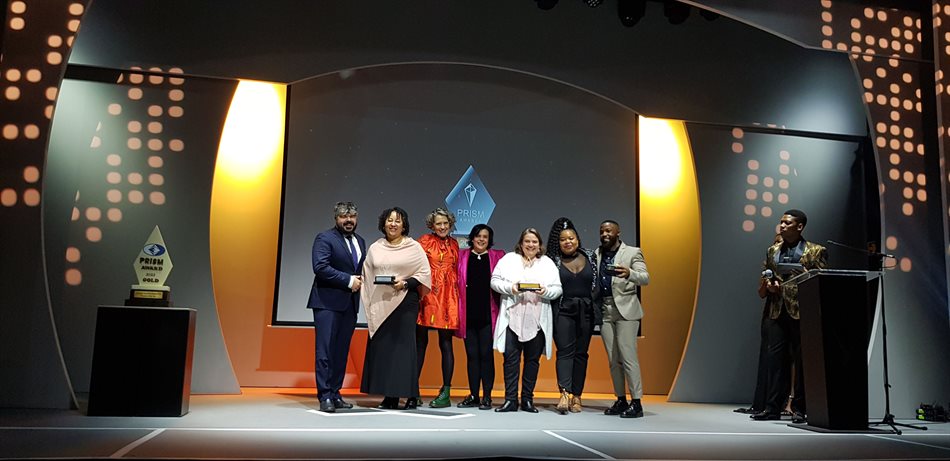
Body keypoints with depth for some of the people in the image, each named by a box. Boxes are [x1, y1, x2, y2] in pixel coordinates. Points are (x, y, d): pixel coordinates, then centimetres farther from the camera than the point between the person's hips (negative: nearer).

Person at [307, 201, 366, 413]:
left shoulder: (360, 241, 18)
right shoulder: (324, 238, -5)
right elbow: (320, 267, -17)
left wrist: (360, 280, 3)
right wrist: (348, 280, -16)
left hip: (350, 304, 7)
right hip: (328, 302, -6)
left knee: (342, 351, 7)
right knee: (325, 350, -7)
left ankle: (335, 394, 13)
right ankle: (325, 396, -5)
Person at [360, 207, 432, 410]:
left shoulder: (414, 247, 5)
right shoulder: (375, 248, 14)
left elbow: (425, 274, 1)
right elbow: (367, 276, 15)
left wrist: (406, 282, -14)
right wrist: (368, 302, 4)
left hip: (404, 303, -3)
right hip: (380, 305, 3)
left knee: (403, 346, -7)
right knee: (381, 347, 0)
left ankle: (407, 393, -2)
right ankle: (389, 396, 6)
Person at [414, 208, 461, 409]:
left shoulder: (454, 245, 15)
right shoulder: (425, 241, 4)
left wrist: (458, 292, 8)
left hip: (448, 297, 2)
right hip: (427, 295, -2)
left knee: (446, 343, 2)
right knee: (420, 342, 2)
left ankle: (446, 392, 8)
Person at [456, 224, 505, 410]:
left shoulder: (498, 257, 7)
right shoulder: (462, 256, 11)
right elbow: (457, 283, 10)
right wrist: (457, 311, 2)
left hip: (487, 314, -2)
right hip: (468, 314, 2)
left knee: (486, 354, 0)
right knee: (472, 355, 7)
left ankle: (487, 397, 6)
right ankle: (473, 395, 14)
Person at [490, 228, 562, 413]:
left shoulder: (548, 263, 14)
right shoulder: (509, 259, 11)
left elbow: (558, 289, 7)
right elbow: (495, 281, 5)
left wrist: (546, 292, -13)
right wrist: (510, 287, -12)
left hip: (537, 320, 1)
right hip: (512, 317, -1)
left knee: (533, 359, 5)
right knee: (511, 358, -3)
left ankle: (527, 399, 15)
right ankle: (510, 399, 3)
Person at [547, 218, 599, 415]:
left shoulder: (590, 257, 9)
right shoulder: (553, 261, 4)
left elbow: (597, 284, 10)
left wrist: (597, 310, 5)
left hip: (586, 311, 2)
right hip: (563, 311, -2)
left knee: (581, 353, 5)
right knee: (565, 350, -13)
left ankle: (576, 396, 10)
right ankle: (564, 393, -23)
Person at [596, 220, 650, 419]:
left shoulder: (632, 252, 1)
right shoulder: (596, 254, 14)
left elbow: (645, 278, -10)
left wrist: (629, 273, -30)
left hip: (625, 310, -5)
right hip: (605, 311, 5)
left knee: (628, 356, -9)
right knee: (613, 359, 8)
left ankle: (636, 403, -5)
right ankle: (621, 400, 16)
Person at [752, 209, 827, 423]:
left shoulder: (816, 251, 4)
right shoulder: (772, 251, 17)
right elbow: (764, 279, 22)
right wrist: (769, 285, 1)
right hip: (777, 311, 4)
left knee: (801, 360, 0)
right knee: (775, 358, 2)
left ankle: (799, 409, 8)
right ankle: (773, 407, 6)